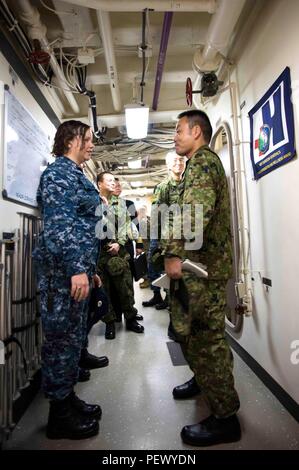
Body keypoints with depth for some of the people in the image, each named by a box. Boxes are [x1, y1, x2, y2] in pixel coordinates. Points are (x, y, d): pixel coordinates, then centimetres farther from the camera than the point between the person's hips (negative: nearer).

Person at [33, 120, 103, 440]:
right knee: (63, 338, 1)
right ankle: (60, 415, 19)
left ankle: (68, 399, 32)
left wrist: (88, 268, 21)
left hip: (75, 267, 10)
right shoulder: (60, 172, -8)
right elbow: (59, 224, -20)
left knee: (73, 337, 16)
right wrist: (76, 268, -25)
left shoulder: (74, 174, 22)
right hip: (63, 269, -10)